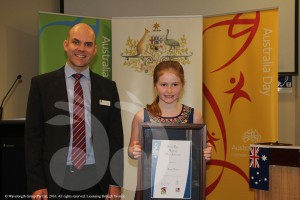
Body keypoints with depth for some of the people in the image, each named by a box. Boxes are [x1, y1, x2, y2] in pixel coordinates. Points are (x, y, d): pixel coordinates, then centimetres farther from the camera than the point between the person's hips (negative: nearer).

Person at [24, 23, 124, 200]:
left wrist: (116, 183, 1)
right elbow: (33, 136, -1)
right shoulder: (42, 84, 0)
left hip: (97, 181, 2)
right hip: (56, 180, -2)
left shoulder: (108, 87, 5)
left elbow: (116, 137, 6)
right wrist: (37, 185, -6)